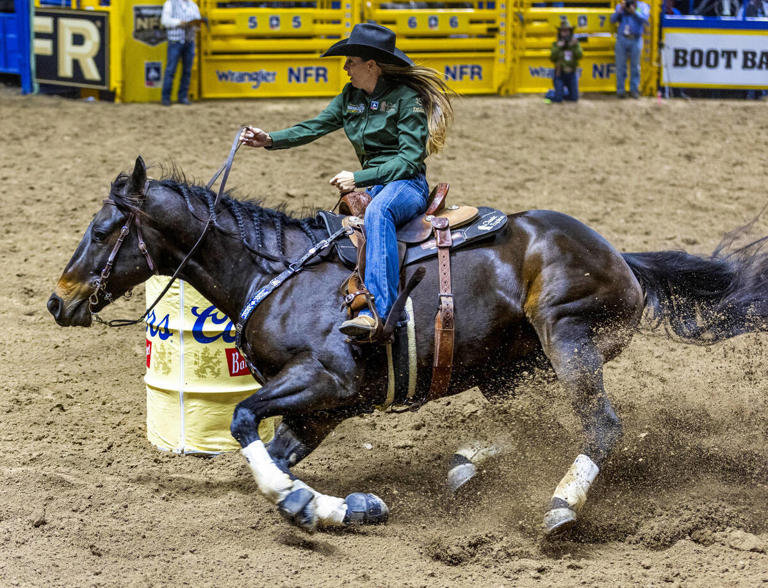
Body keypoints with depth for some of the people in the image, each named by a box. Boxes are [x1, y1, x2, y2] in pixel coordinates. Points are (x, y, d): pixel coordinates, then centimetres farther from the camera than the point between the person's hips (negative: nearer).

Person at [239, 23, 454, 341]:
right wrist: (271, 140, -8)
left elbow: (410, 159, -16)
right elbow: (316, 126, 8)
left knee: (377, 212, -39)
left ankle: (378, 312, -53)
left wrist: (358, 178, -21)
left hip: (408, 185, -9)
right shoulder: (351, 96, 11)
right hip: (374, 185, 9)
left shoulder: (407, 98, -11)